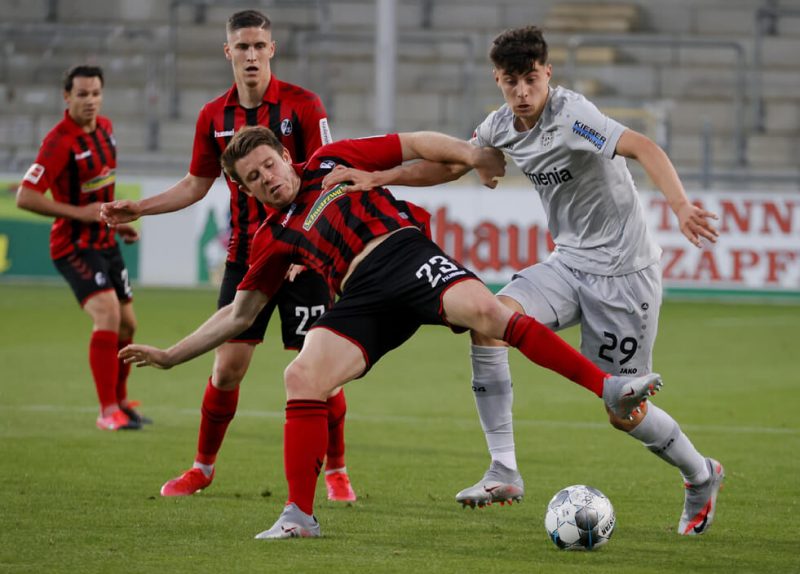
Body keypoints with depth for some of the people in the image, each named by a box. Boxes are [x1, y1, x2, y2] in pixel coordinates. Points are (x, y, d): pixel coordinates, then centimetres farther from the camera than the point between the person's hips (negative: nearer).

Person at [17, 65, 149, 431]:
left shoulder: (105, 129, 5)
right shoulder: (60, 142, -21)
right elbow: (25, 198, -24)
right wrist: (79, 213, -25)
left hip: (104, 242, 9)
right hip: (74, 246, -8)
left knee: (126, 324, 14)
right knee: (107, 315, -24)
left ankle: (120, 402, 33)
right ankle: (108, 411, -22)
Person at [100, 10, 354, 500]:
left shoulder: (303, 105, -8)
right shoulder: (214, 117, 4)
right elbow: (196, 185, 16)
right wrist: (137, 209, 8)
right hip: (244, 256, 3)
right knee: (228, 365, 2)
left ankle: (337, 472, 11)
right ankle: (203, 467, 18)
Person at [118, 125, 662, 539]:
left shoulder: (331, 162, 18)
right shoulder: (274, 238, 22)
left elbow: (414, 146, 17)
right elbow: (239, 313, 26)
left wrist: (470, 154, 0)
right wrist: (171, 355, 20)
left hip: (406, 253, -3)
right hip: (363, 298, 3)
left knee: (483, 309, -31)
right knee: (302, 377, -20)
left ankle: (610, 387, -36)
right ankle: (300, 516, -12)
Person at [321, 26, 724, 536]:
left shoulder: (570, 115, -21)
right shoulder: (502, 126, 2)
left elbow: (644, 148, -34)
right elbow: (449, 166, 17)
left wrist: (681, 206, -50)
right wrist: (375, 178, 7)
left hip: (624, 271, -7)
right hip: (569, 263, 7)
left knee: (623, 412, -3)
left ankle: (701, 476, 28)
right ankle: (504, 473, -18)